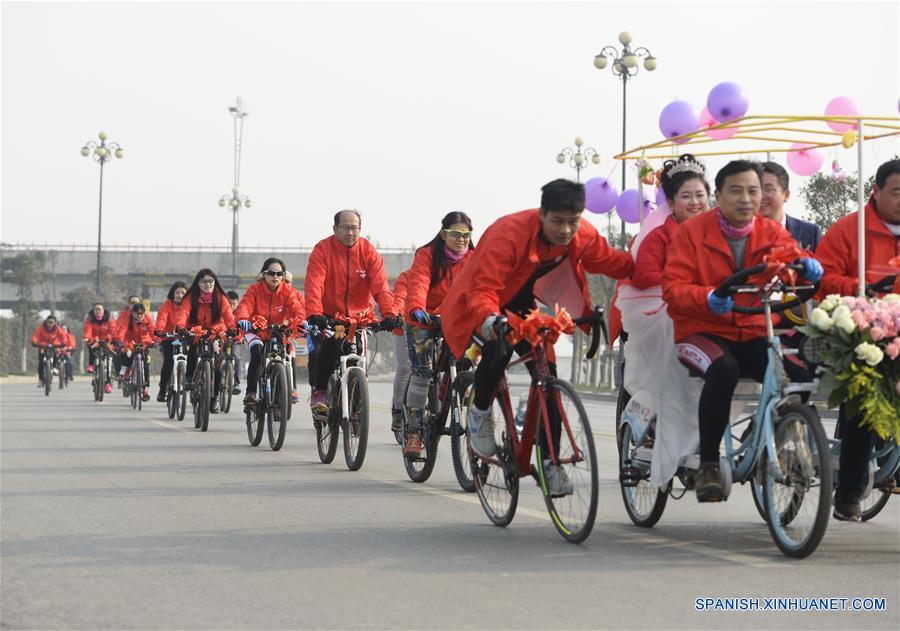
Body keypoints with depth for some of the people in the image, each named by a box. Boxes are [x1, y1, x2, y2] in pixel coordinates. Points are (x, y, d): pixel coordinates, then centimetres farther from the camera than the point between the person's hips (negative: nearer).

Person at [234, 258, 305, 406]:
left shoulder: (287, 291, -5)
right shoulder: (255, 289, -9)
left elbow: (296, 307, -21)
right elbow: (245, 305, -25)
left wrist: (302, 320, -44)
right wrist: (243, 319, -48)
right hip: (256, 332, -3)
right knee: (256, 352, -30)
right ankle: (250, 393, -30)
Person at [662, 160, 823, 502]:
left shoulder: (771, 232, 5)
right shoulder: (691, 231, -5)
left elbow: (792, 254, -11)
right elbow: (673, 288, -12)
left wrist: (807, 264, -36)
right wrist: (708, 297, -32)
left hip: (753, 332, 3)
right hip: (702, 330, -3)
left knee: (800, 377, -25)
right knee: (723, 370, -38)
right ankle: (707, 464, -25)